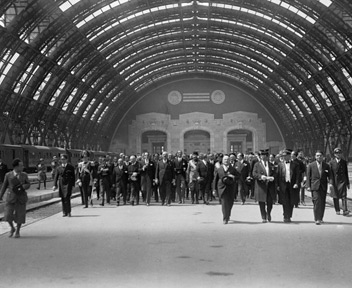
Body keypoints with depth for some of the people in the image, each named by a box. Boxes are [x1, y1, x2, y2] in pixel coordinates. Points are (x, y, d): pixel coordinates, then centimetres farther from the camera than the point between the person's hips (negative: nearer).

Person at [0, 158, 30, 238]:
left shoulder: (24, 175, -1)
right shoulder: (8, 175, -4)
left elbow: (28, 185, 4)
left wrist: (23, 187, -17)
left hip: (21, 198, 1)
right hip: (11, 197, 0)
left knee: (20, 215, 1)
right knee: (8, 215, -5)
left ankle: (17, 231, 22)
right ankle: (12, 228, 22)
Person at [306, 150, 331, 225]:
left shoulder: (326, 166, 10)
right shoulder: (310, 165, 5)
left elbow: (329, 177, 11)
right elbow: (308, 177, 5)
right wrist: (308, 186, -3)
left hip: (323, 187, 2)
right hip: (314, 186, -2)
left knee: (322, 203, 3)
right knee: (317, 201, -13)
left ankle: (320, 218, 16)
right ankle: (317, 219, -13)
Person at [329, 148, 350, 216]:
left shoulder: (344, 162, 6)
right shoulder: (332, 162, 1)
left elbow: (346, 173, 11)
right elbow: (331, 174, 0)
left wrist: (348, 183, 11)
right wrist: (331, 183, -7)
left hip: (343, 181, 0)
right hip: (335, 182, 0)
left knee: (344, 196, -11)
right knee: (336, 197, 8)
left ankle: (345, 210, -17)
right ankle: (337, 210, 21)